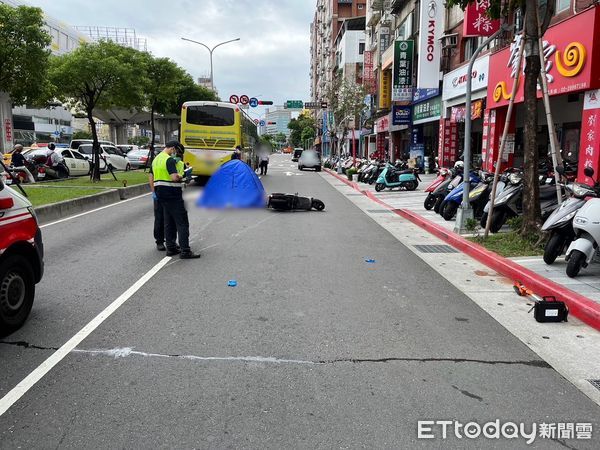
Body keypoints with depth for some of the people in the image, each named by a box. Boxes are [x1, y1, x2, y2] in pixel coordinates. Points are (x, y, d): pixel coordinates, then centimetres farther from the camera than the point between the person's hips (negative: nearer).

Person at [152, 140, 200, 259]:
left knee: (169, 222, 15)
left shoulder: (156, 159, 16)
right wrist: (181, 176, -8)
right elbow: (174, 177, -25)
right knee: (182, 223, -6)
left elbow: (152, 178, 22)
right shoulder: (169, 160, -15)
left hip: (161, 194, 9)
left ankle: (171, 248, 18)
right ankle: (185, 251, -8)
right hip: (172, 195, -9)